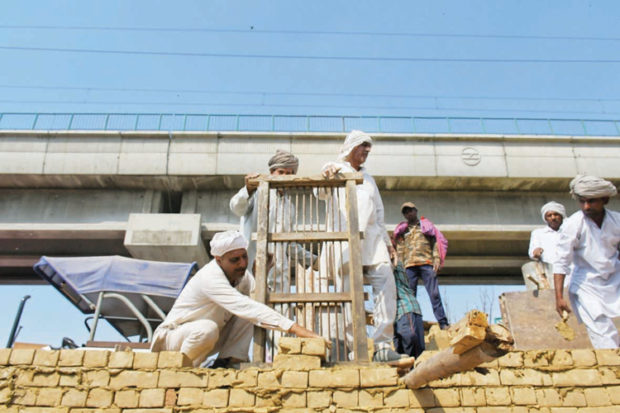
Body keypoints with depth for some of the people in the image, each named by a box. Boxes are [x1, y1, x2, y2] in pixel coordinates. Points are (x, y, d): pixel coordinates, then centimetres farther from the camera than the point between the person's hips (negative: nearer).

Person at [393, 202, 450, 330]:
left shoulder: (427, 225, 17)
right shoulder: (402, 230, 21)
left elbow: (435, 242, 9)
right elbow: (400, 249, 15)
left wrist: (437, 260, -4)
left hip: (427, 263, -2)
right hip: (409, 265, 2)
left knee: (434, 293, -7)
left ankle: (443, 323, -7)